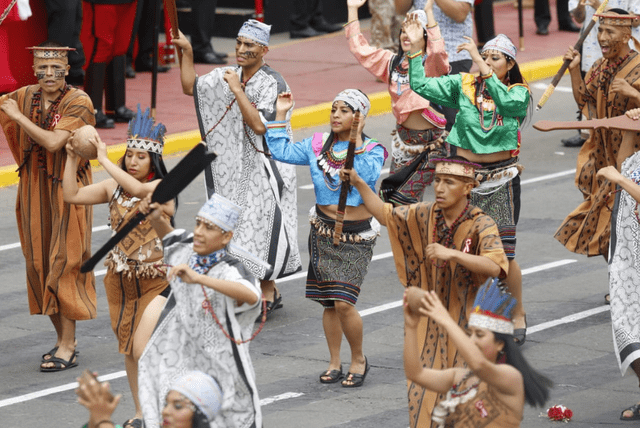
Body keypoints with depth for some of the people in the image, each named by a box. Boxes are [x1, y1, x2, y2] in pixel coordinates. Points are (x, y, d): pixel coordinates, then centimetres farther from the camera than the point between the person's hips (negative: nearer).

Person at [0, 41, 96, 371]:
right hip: (34, 192, 6)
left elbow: (53, 142, -25)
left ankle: (67, 348, -4)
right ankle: (64, 339, 19)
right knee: (40, 265, 8)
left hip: (66, 191, -6)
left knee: (64, 264, -7)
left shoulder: (78, 102, -14)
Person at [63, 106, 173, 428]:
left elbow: (137, 188, -31)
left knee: (142, 348, -17)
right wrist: (72, 159, -8)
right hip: (121, 280, 6)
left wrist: (103, 160, -25)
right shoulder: (114, 188, 4)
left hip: (156, 280, -6)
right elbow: (72, 196, 0)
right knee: (128, 350, 12)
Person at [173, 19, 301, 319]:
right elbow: (191, 87, 11)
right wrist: (186, 52, 2)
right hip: (239, 165, 7)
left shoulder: (273, 83, -16)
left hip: (266, 167, -7)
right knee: (242, 225, 10)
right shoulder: (228, 76, 5)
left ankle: (267, 296, 6)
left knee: (262, 225, -5)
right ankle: (268, 291, 22)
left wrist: (237, 89, -24)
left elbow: (260, 125, -26)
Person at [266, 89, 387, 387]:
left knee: (344, 303, -13)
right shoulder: (318, 145, 7)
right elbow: (280, 151, 8)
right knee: (329, 303, 8)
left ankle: (359, 359, 8)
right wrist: (280, 116, 5)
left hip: (356, 236, -5)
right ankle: (335, 363, 20)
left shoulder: (372, 150, -7)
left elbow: (368, 175, -25)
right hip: (323, 231, 5)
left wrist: (357, 141, -29)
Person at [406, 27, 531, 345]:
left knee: (503, 253, -2)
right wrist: (415, 49, -12)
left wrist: (481, 66, -33)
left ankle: (518, 316, 16)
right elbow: (421, 86, -3)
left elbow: (505, 100, -26)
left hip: (501, 178, -2)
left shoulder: (519, 93, -2)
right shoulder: (464, 85, 3)